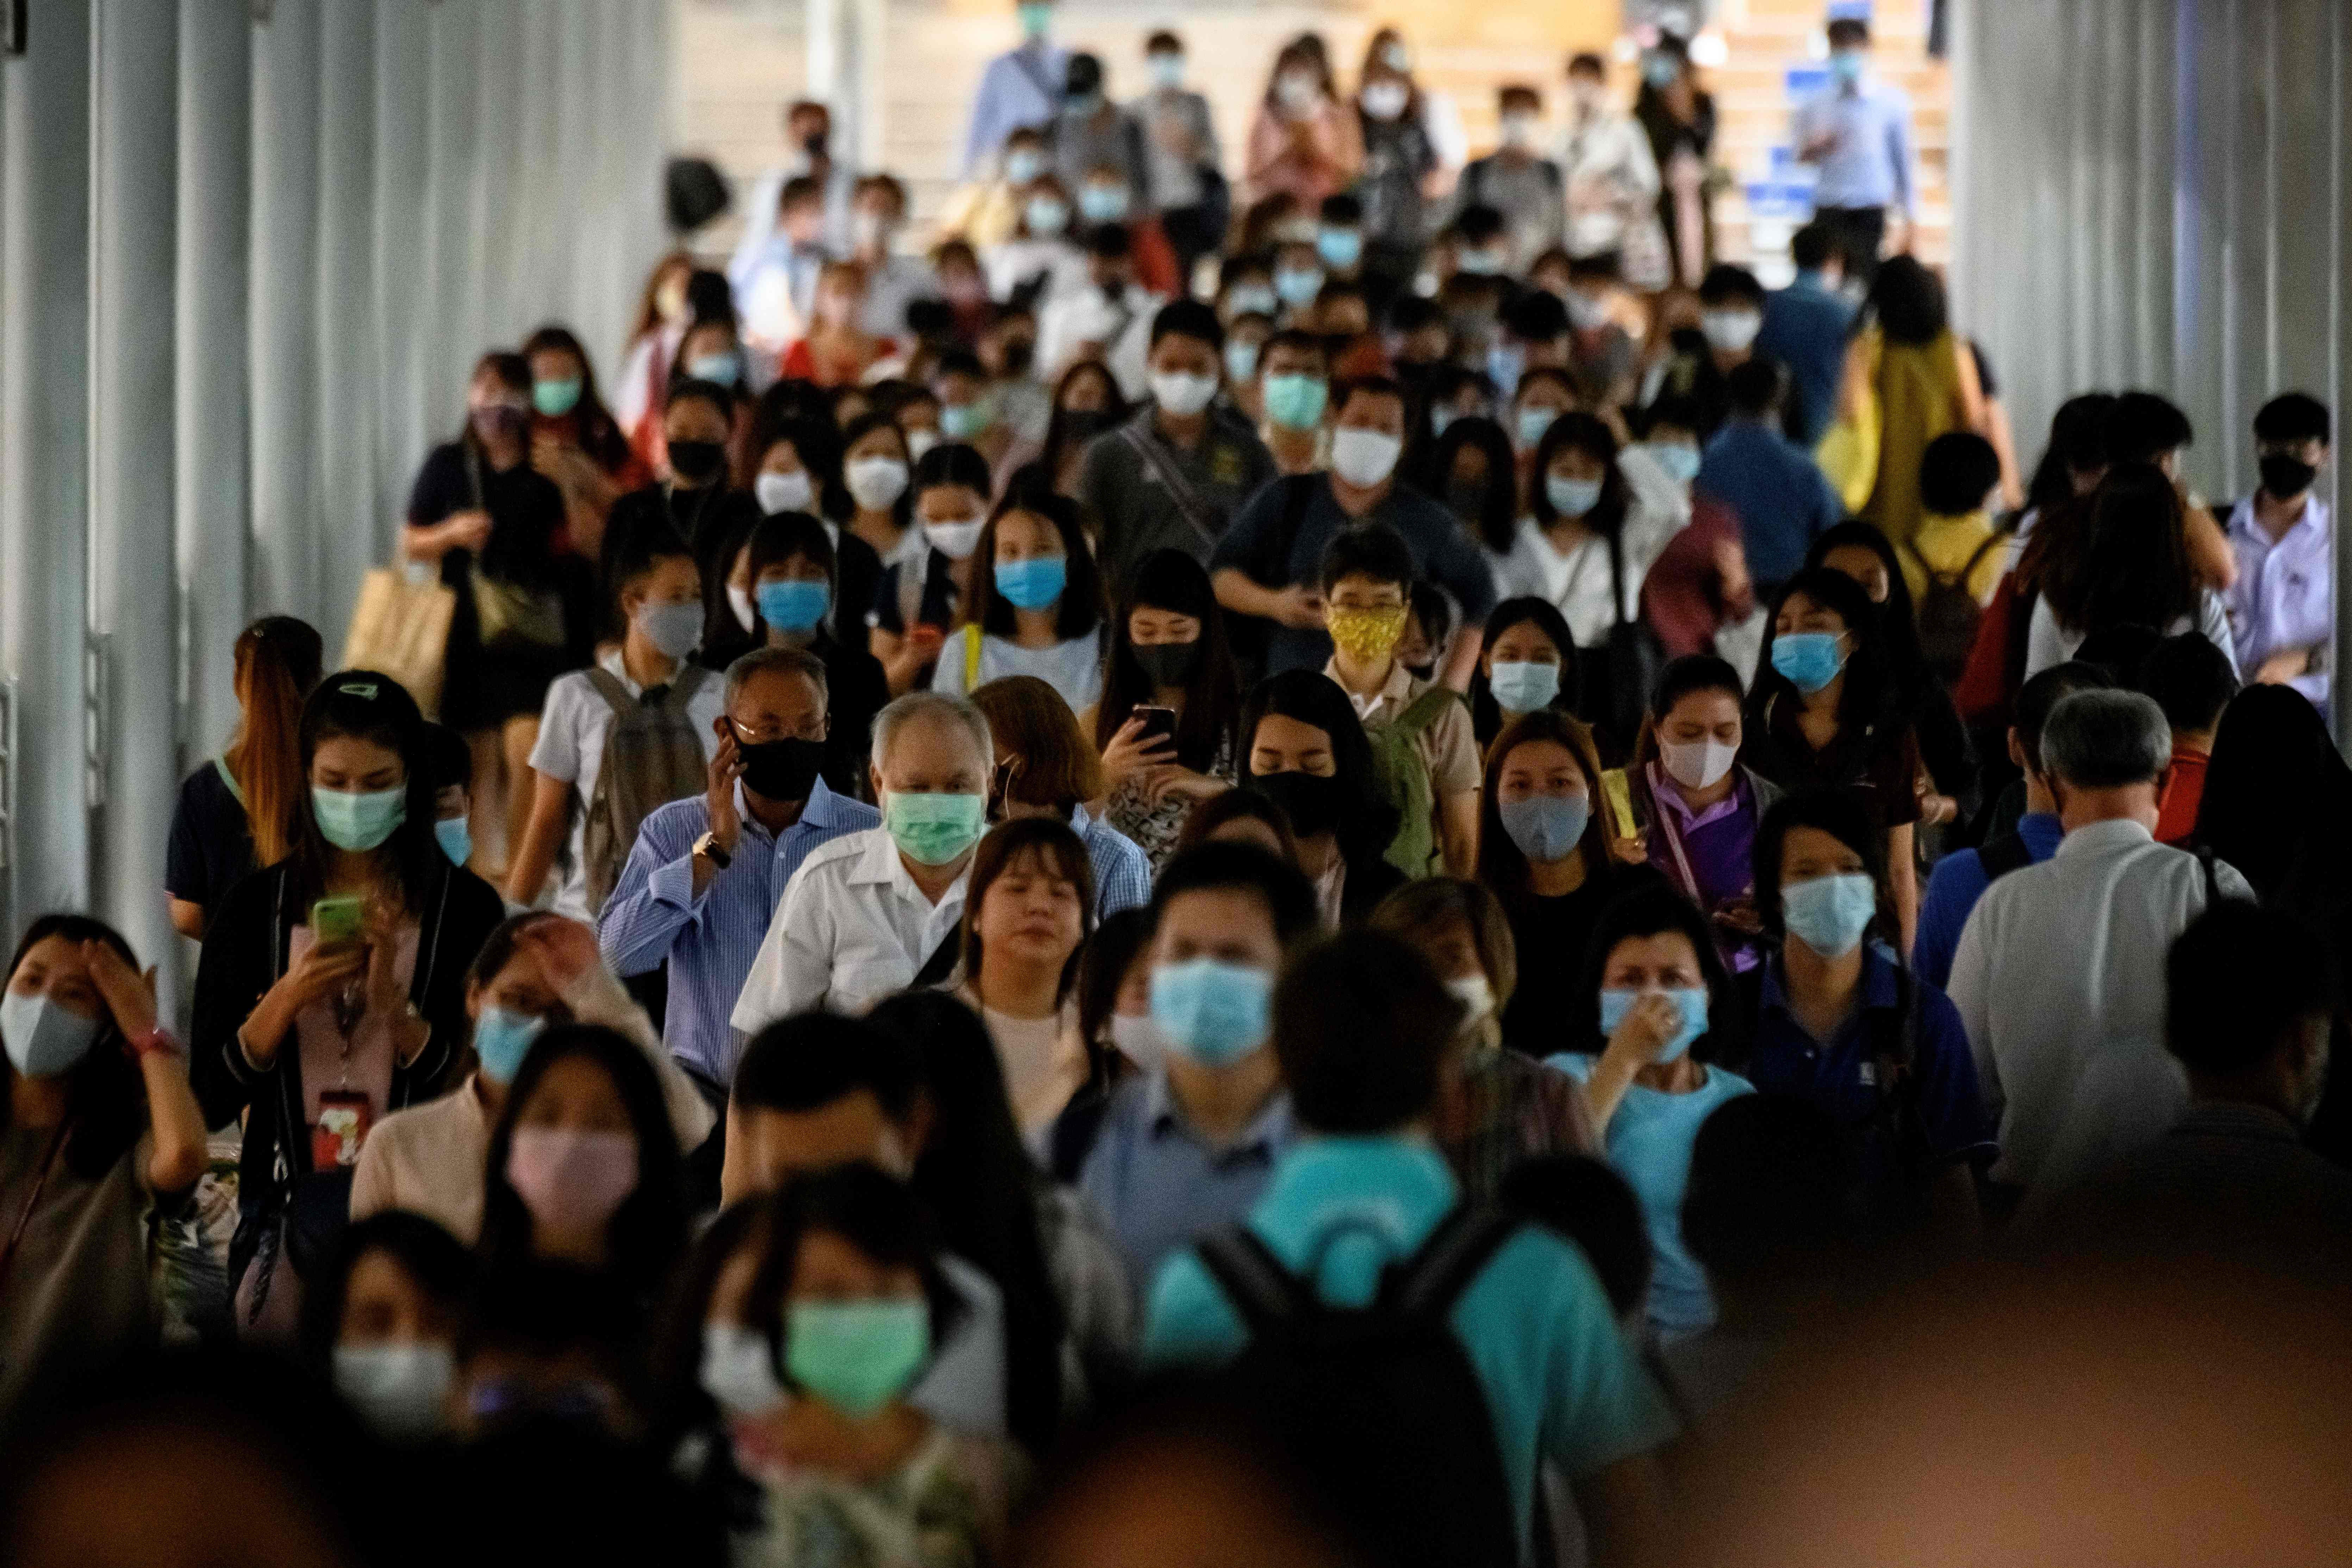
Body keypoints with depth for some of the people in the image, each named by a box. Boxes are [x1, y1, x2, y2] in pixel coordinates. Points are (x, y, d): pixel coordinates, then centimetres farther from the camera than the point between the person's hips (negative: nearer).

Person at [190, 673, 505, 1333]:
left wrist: (392, 999, -17)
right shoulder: (253, 908, 4)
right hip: (287, 1204, 1)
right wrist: (287, 999, -13)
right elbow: (210, 1101, 1)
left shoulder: (465, 906, -1)